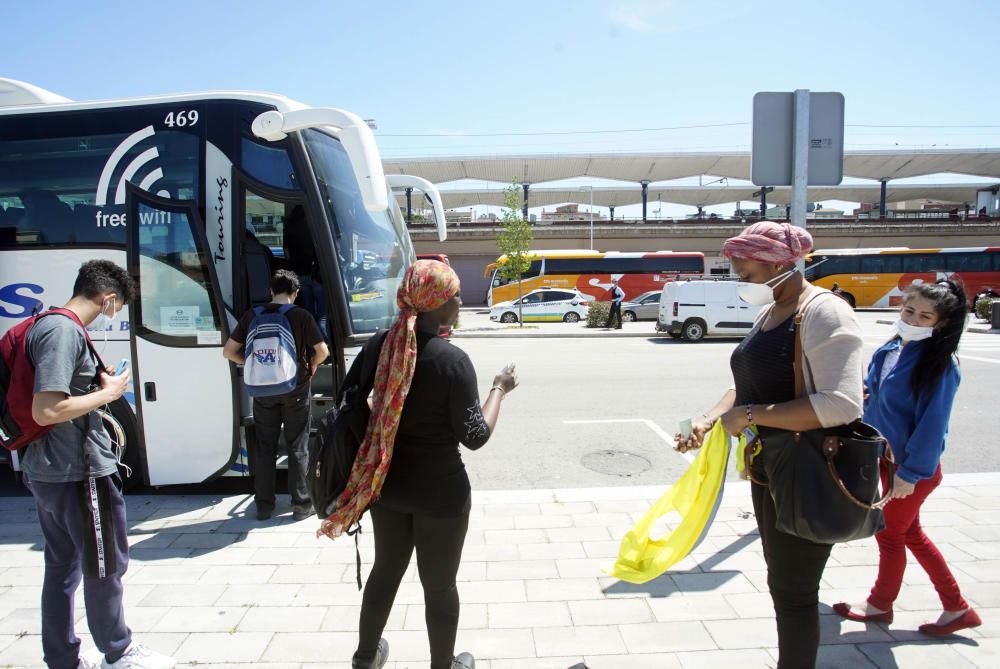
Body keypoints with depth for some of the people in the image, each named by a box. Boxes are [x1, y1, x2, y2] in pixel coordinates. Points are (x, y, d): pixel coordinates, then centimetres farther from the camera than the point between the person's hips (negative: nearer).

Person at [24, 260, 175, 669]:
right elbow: (45, 411, -27)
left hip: (46, 471, 10)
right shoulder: (64, 332, -20)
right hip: (78, 472, -10)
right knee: (105, 566, 7)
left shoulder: (48, 326, 11)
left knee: (63, 567, 18)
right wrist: (107, 393, -16)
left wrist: (97, 381, 12)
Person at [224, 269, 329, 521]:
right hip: (295, 388, -2)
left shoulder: (252, 316, 1)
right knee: (297, 447, 7)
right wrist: (311, 366, 9)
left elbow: (228, 351, 3)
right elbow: (323, 351, -10)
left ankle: (264, 505, 19)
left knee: (265, 447, 12)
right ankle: (301, 504, 12)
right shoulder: (302, 316, -8)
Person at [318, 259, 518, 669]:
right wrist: (499, 390, -5)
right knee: (439, 584, 15)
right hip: (441, 492, -5)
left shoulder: (379, 347, -5)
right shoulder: (452, 360, -21)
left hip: (387, 483, 6)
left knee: (386, 570, 25)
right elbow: (474, 436, -17)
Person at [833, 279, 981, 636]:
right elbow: (870, 396, 11)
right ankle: (957, 608, 35)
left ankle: (880, 605, 34)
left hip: (912, 469, -8)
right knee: (910, 533, 19)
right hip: (884, 459, 8)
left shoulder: (939, 365, -21)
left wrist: (910, 473, -17)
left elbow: (932, 425, -20)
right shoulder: (889, 350, 0)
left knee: (890, 535, 10)